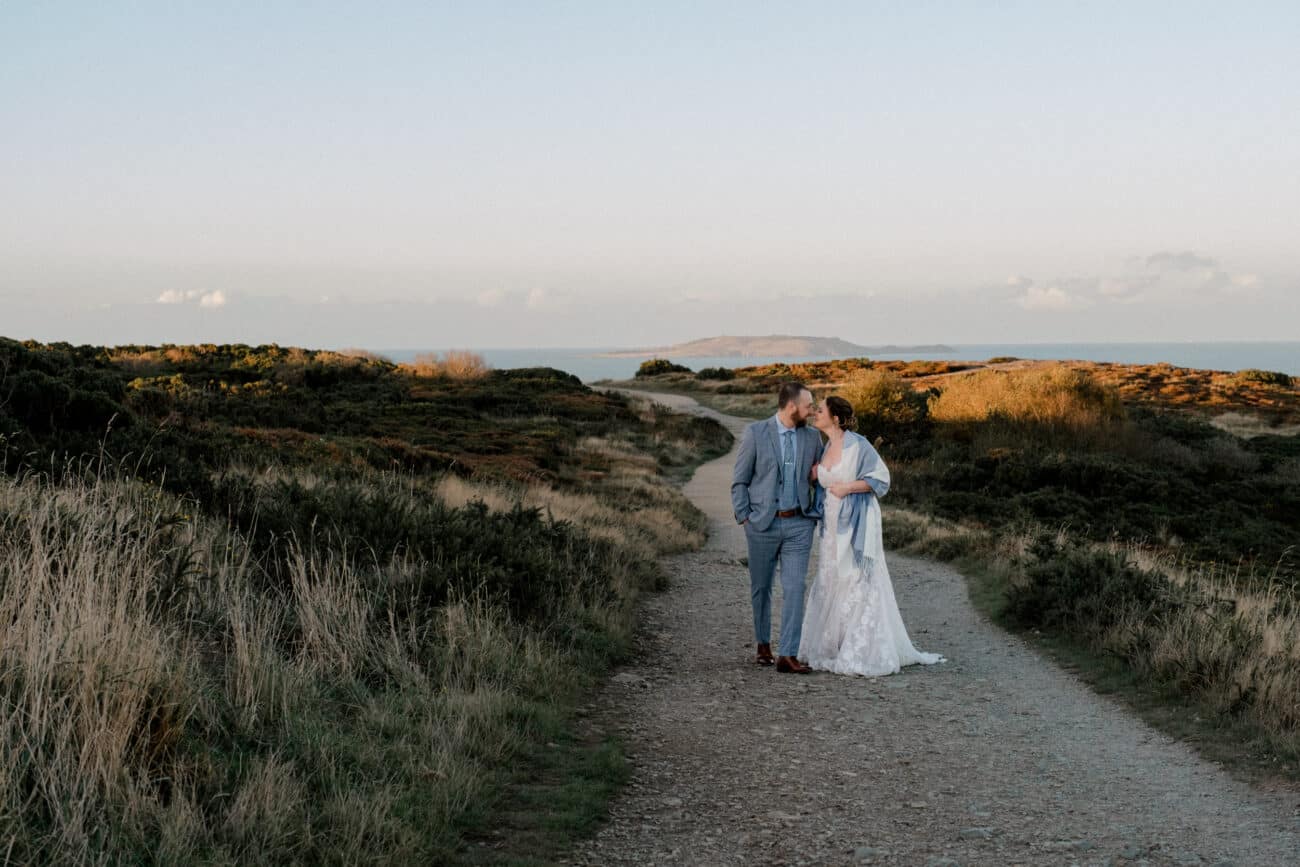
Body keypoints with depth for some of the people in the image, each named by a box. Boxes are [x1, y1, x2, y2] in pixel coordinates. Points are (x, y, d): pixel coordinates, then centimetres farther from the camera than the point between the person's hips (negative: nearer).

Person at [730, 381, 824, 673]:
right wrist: (745, 518, -8)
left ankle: (788, 656, -8)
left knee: (794, 589, -7)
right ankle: (763, 645, 30)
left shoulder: (812, 437, 5)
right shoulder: (755, 433, -5)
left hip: (799, 524, 2)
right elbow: (739, 481, -2)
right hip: (763, 525, -2)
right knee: (761, 588, 11)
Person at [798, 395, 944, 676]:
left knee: (858, 586, -5)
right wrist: (814, 476, 3)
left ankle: (865, 655, 2)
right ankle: (830, 650, 20)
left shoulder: (857, 444, -13)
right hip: (833, 526, 8)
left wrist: (848, 487, -21)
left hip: (856, 525, -8)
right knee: (829, 586, 10)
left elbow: (881, 478, -12)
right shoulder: (827, 448, 9)